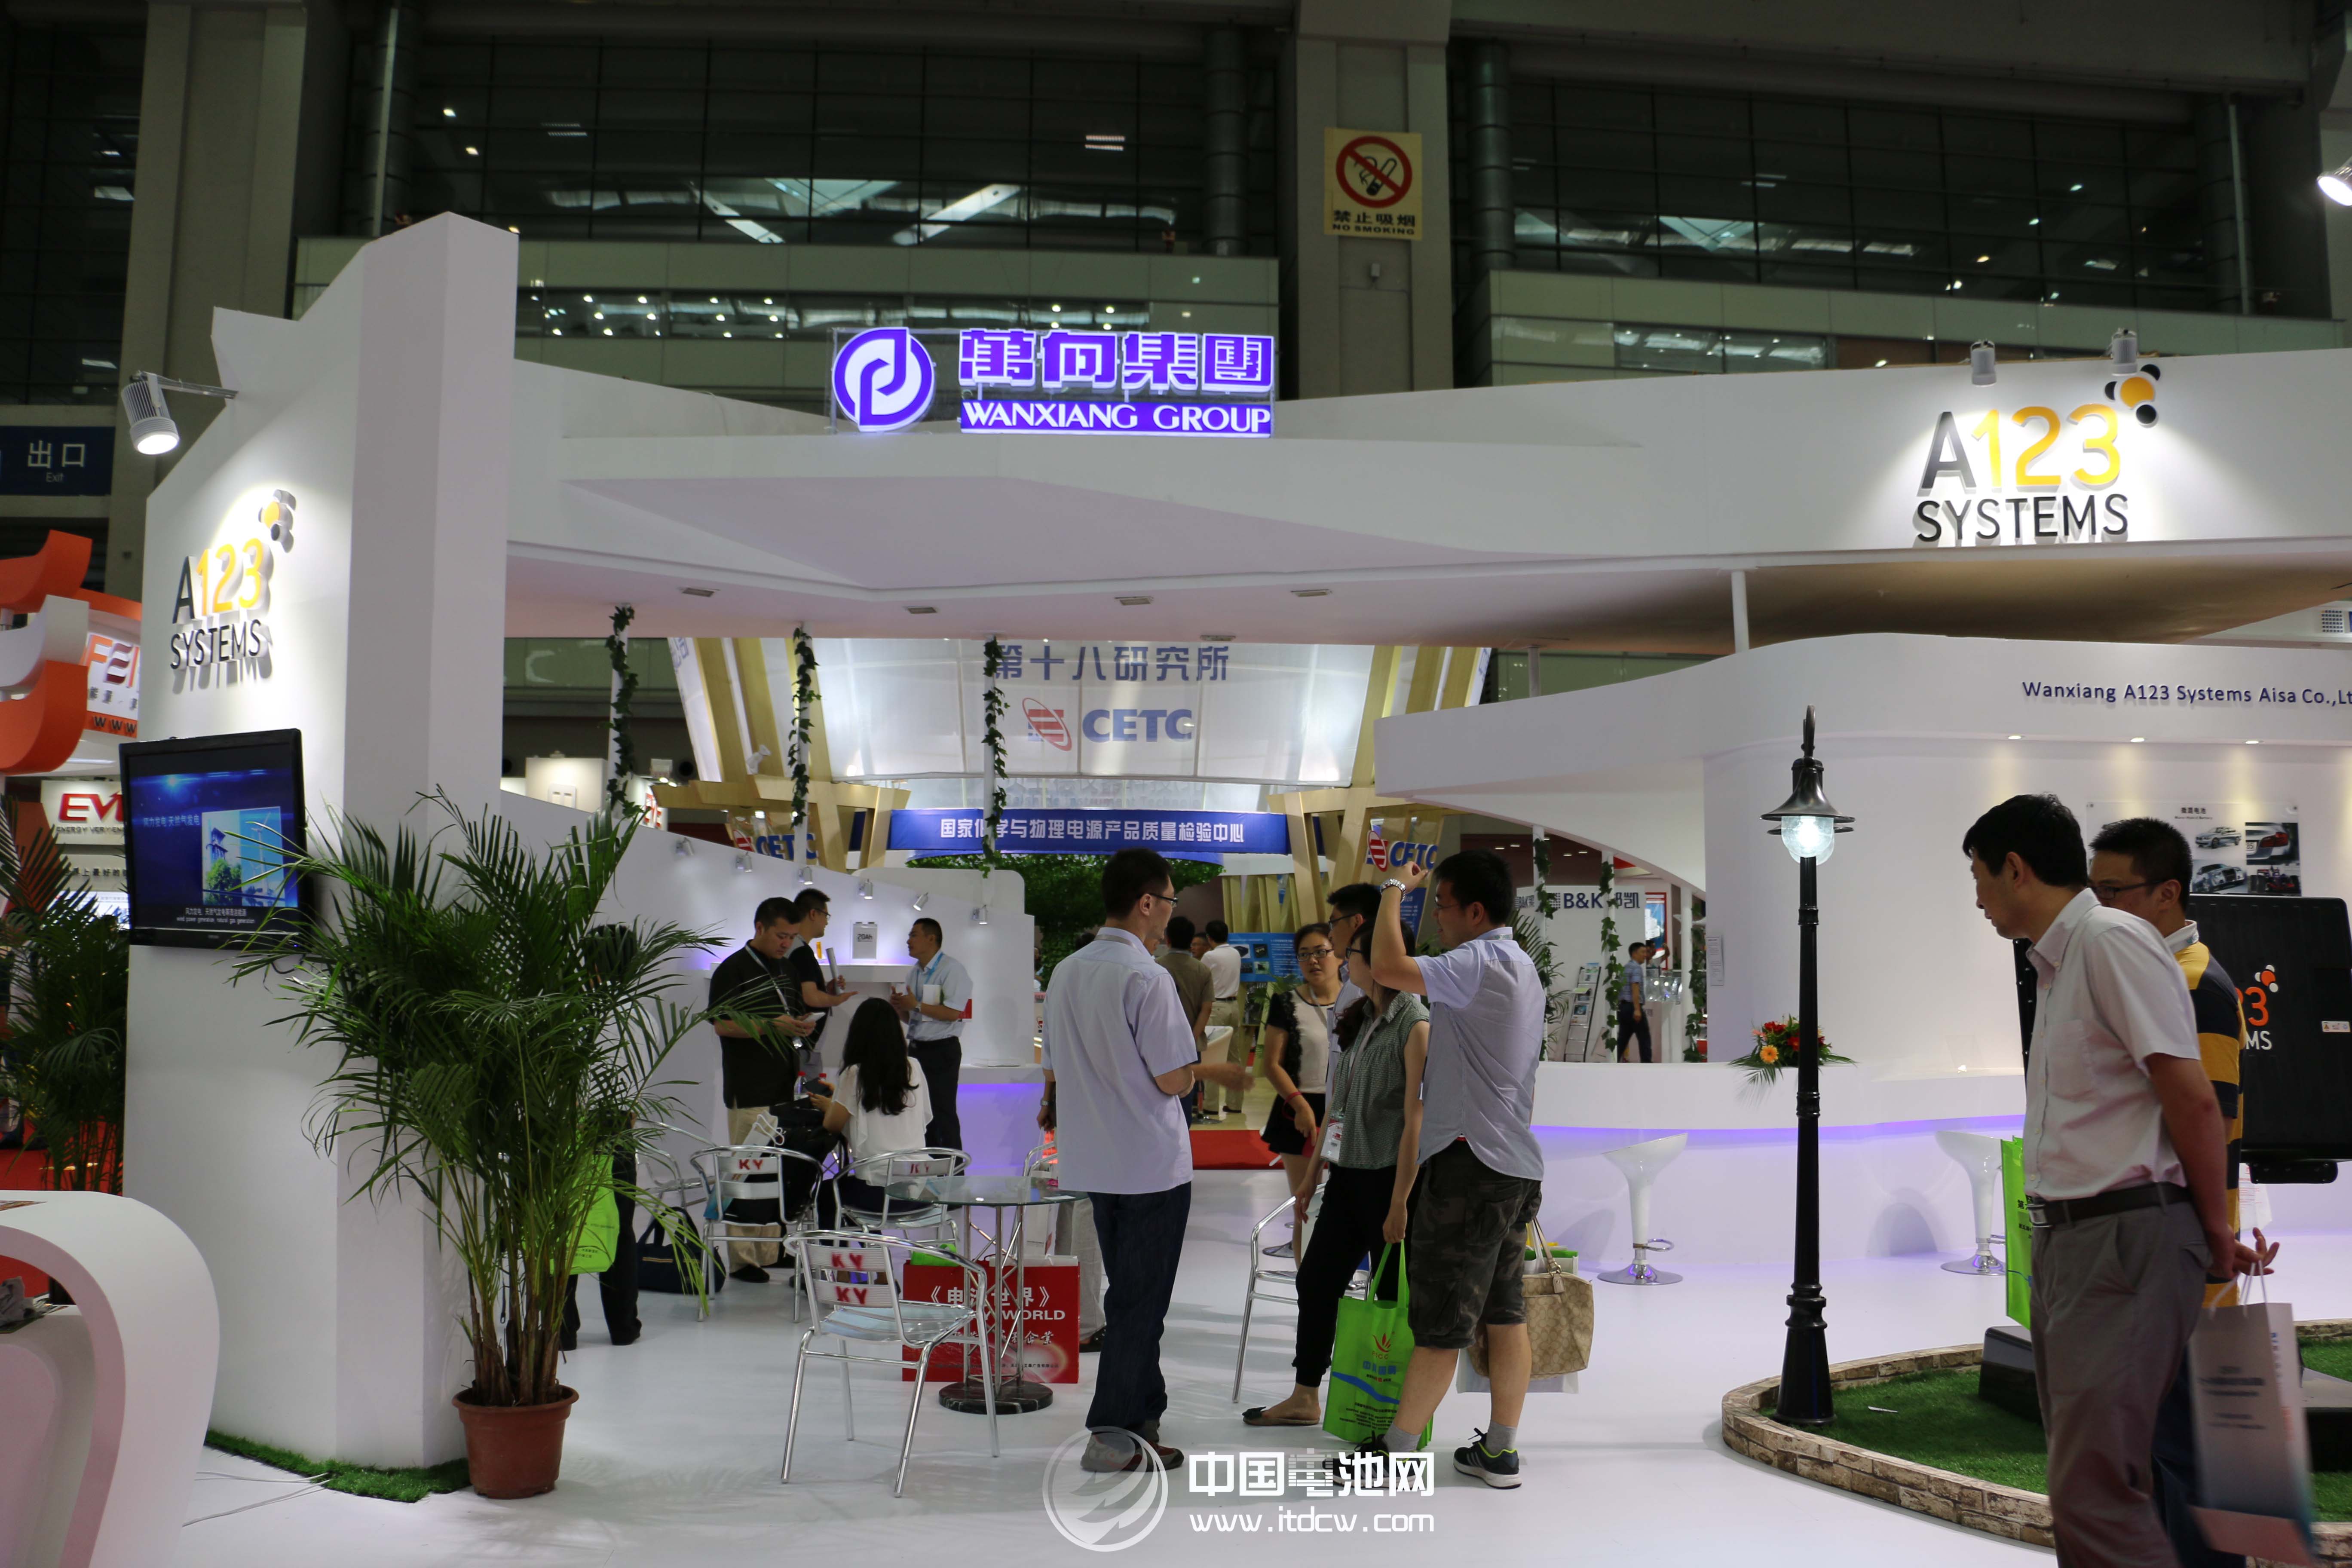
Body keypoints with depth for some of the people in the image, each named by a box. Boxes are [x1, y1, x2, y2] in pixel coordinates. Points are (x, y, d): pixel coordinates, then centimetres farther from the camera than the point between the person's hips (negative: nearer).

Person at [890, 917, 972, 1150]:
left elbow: (953, 1013, -22)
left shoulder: (952, 971, -11)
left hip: (941, 1051, -9)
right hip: (917, 1049, 9)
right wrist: (899, 1007, 1)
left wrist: (916, 1005, -18)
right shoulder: (916, 973, 16)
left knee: (943, 1115, -8)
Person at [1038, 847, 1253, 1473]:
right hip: (1151, 1163, -7)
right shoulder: (1148, 979, -19)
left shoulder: (1066, 973, 4)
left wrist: (1055, 1105, 31)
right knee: (1142, 1300, 3)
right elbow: (1172, 1080, -18)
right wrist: (1207, 1069, 3)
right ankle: (1114, 1432, 8)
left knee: (1127, 1293, 19)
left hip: (1092, 1161, 7)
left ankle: (1141, 1410, 29)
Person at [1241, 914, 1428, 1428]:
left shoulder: (1415, 1026, -15)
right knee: (1315, 1279, 13)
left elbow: (1416, 1122, -18)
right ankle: (1305, 1398, 26)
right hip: (1348, 1175, 8)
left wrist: (1399, 1203, -19)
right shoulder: (1358, 1020, 11)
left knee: (1394, 1295, 2)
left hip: (1389, 1177, -8)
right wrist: (1314, 1169, 16)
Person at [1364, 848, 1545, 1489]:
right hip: (1518, 1165, 10)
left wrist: (1394, 890, -15)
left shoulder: (1481, 964, -16)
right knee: (1505, 1310, 13)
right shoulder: (1522, 967, 17)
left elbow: (1390, 968, -30)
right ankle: (1500, 1452, 20)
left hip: (1471, 1163, -10)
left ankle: (1395, 1454, 5)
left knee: (1443, 1320, -3)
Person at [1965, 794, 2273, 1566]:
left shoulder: (2113, 940, -12)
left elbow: (2192, 1097, -15)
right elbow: (2082, 1114, 15)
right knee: (2083, 1480, 14)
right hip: (2064, 1238, 10)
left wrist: (2217, 1232, -6)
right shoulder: (2054, 964, 16)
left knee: (2093, 1492, -12)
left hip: (2126, 1239, -10)